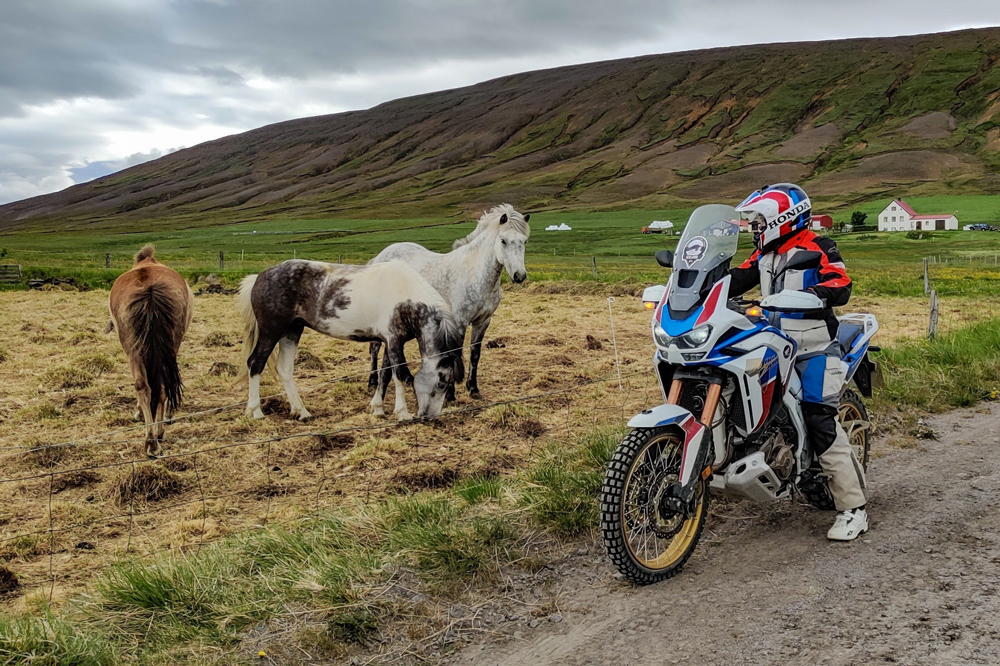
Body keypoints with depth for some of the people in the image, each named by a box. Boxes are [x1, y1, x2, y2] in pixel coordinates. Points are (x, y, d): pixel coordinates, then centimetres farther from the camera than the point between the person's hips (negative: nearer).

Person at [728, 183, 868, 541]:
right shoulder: (764, 254, 16)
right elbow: (737, 280, 10)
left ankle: (853, 508, -7)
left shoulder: (818, 248, -7)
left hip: (814, 349, -8)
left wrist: (813, 293, -40)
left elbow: (841, 286, -20)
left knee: (821, 423, -13)